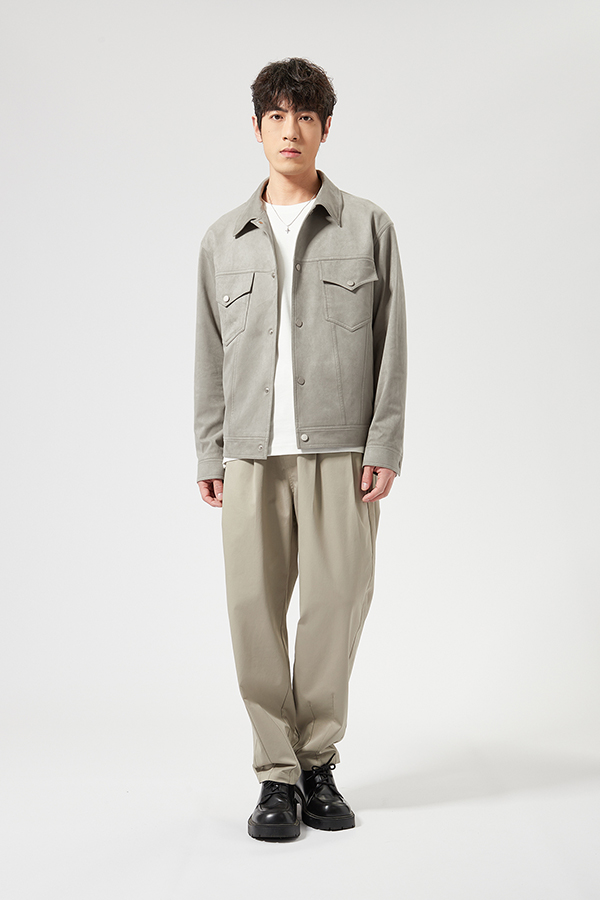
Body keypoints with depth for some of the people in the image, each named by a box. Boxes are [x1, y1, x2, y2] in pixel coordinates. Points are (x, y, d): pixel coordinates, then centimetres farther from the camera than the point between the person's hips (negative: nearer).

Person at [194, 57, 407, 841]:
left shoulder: (368, 227, 8)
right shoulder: (224, 240, 14)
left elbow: (391, 344, 5)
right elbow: (210, 356, 14)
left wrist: (385, 445, -2)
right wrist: (210, 453, 8)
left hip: (340, 451, -1)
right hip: (252, 453, 2)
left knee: (336, 605, -2)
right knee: (254, 608, -2)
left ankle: (318, 763, 16)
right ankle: (278, 775, 10)